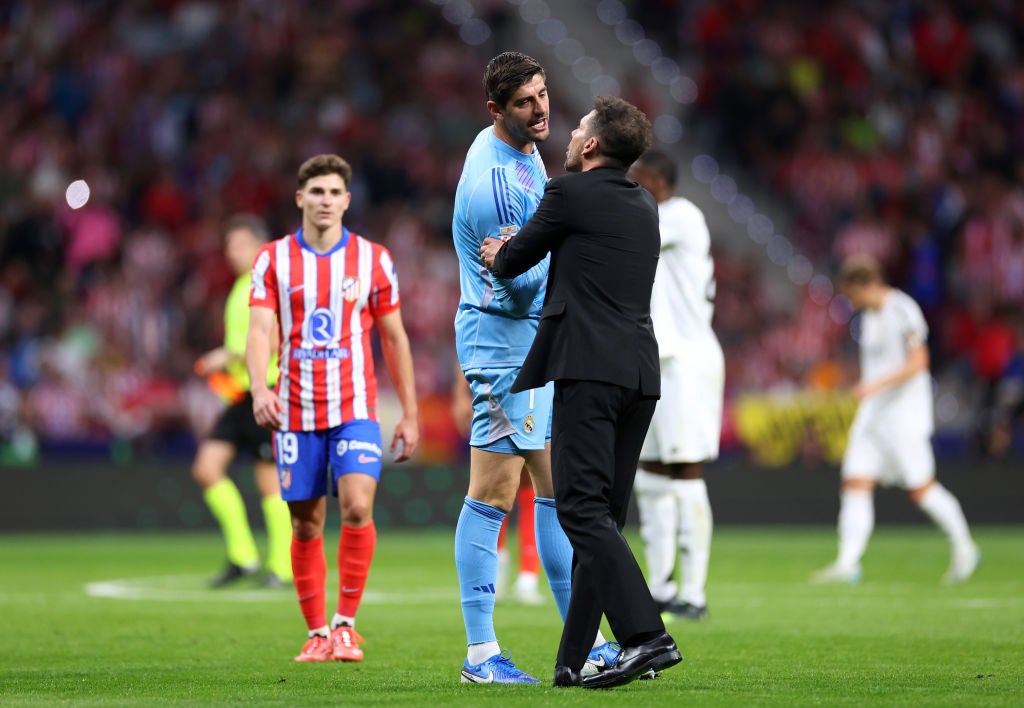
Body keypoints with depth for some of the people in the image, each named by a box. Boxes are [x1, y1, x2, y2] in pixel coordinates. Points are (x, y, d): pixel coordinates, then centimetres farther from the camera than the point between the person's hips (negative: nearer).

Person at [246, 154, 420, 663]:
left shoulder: (373, 259, 4)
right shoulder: (273, 259, 2)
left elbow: (394, 338, 10)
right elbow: (260, 331, -7)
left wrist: (410, 414, 8)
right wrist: (260, 389, -26)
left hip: (355, 409, -1)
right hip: (295, 413, 1)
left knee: (357, 507, -19)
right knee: (307, 526, 4)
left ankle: (345, 624, -8)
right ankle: (317, 633, 16)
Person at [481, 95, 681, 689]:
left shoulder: (571, 192, -3)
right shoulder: (645, 206, 19)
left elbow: (512, 261, 8)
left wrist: (498, 257, 31)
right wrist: (513, 251, 43)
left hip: (591, 369, -8)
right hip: (641, 374, 8)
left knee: (583, 509, -12)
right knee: (604, 516, 9)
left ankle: (646, 635, -27)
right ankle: (574, 660, 10)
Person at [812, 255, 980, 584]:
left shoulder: (902, 311, -12)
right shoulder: (869, 316, 14)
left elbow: (918, 362, -17)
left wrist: (876, 384, -26)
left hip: (905, 414, -8)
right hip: (872, 414, 8)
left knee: (920, 488, -4)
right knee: (855, 484, -4)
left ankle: (964, 547, 15)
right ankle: (847, 563, -9)